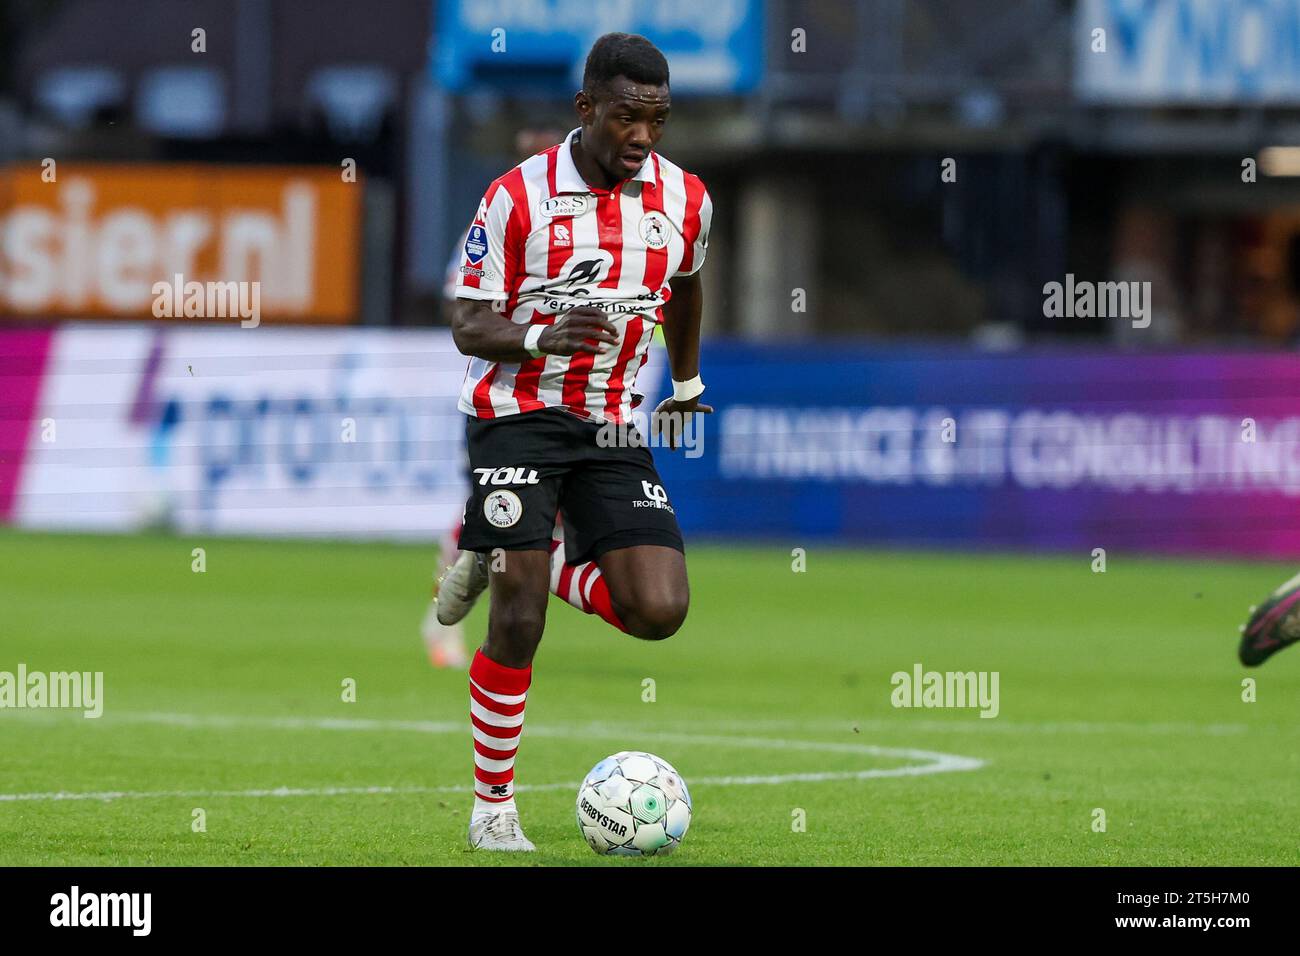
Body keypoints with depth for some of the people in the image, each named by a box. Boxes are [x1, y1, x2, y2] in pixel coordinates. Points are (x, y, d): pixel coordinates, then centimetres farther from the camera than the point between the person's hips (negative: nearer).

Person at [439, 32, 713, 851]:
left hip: (613, 428, 4)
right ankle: (494, 807, 5)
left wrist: (686, 383, 35)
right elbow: (468, 326, -7)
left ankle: (526, 561, 15)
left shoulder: (685, 199, 2)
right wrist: (541, 336, -26)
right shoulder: (518, 196, -9)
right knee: (518, 619, -11)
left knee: (659, 611, -13)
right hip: (518, 415, -4)